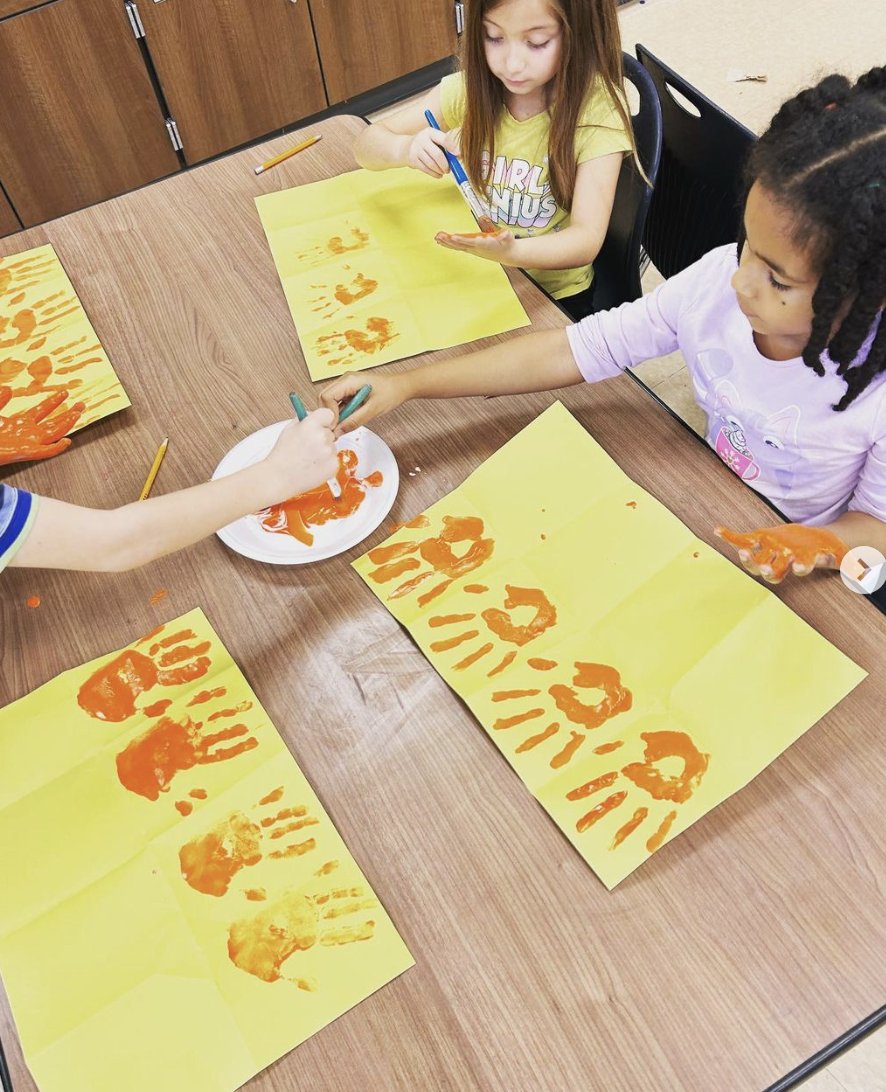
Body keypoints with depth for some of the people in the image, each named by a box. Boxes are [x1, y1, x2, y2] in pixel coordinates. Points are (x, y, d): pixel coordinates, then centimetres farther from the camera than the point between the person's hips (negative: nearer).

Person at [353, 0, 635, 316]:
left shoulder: (598, 108, -19)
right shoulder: (470, 89, -10)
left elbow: (587, 240, -25)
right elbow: (366, 146, -5)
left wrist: (511, 251, -45)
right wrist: (405, 149, -29)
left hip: (552, 297, -3)